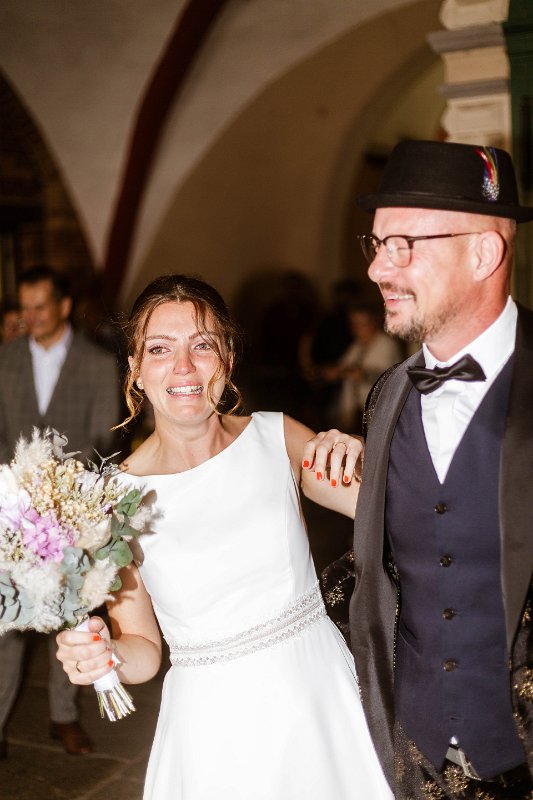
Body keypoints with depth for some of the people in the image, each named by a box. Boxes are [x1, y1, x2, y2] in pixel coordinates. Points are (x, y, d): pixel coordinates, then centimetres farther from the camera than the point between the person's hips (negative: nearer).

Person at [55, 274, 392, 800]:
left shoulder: (278, 437, -8)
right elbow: (143, 648, -2)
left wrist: (356, 457, -17)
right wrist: (103, 653, -24)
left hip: (322, 695, 2)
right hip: (219, 731, -2)